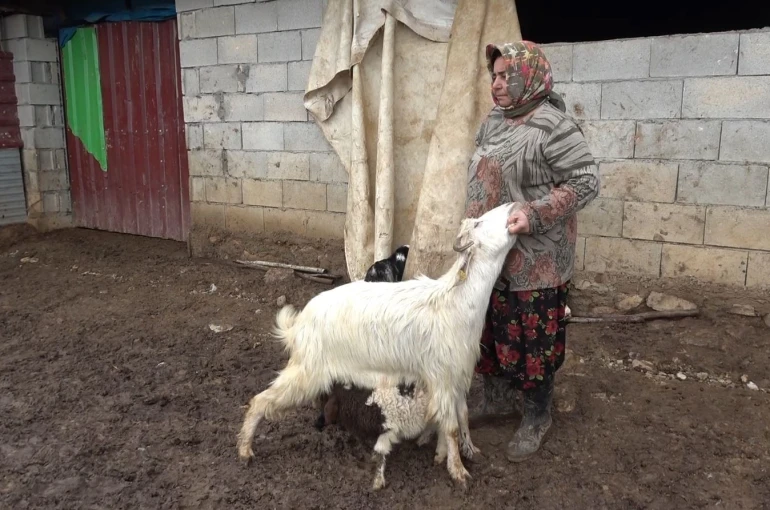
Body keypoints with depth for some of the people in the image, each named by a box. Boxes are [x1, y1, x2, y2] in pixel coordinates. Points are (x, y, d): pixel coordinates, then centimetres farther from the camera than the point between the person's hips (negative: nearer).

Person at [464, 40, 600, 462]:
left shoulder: (552, 126, -17)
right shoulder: (493, 122, 8)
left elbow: (586, 181, -18)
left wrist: (535, 213, -26)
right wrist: (474, 226, 15)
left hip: (534, 261, -7)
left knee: (534, 341, 6)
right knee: (491, 328, 19)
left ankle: (536, 418, 25)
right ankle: (497, 392, 41)